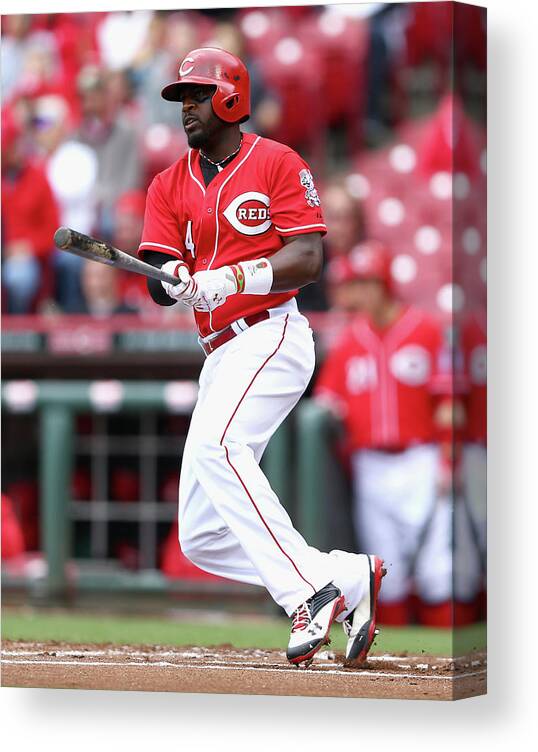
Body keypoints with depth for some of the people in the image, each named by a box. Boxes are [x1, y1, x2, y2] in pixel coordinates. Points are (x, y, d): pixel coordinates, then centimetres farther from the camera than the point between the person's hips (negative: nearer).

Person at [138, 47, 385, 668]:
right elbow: (158, 285, 4)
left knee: (215, 446, -36)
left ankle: (310, 593, -38)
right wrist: (174, 281, -20)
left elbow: (307, 260, -9)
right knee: (202, 540, 2)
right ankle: (350, 577, 9)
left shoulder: (277, 163, 1)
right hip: (221, 358, 7)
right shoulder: (170, 185, 16)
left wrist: (235, 277, -24)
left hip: (271, 335, -7)